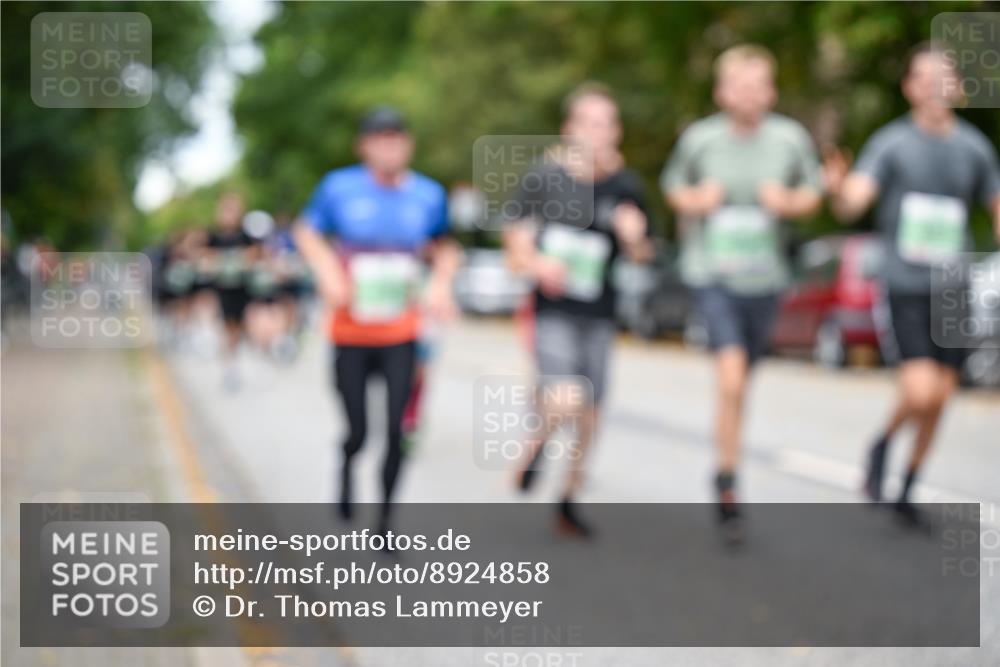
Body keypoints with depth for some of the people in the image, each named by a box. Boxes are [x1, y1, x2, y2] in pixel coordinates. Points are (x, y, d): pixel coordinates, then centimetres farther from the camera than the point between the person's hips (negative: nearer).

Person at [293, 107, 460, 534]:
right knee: (358, 431, 1)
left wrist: (441, 282, -1)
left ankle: (385, 519, 14)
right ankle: (347, 465, 39)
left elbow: (444, 246, 17)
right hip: (350, 335, -1)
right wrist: (328, 271, -9)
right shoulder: (339, 187, -6)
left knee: (396, 431, -6)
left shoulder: (429, 195, 0)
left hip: (401, 337, 1)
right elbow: (306, 232, 8)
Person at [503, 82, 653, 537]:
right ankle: (536, 445, 14)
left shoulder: (625, 187, 1)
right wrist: (536, 263, -13)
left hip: (598, 312, 3)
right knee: (564, 403, -20)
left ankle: (570, 500, 29)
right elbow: (515, 235, 5)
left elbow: (640, 256, 9)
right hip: (552, 309, -3)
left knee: (589, 410, 9)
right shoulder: (543, 178, -5)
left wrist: (634, 237, -13)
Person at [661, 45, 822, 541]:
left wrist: (787, 202, -12)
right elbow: (674, 187, 9)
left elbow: (811, 195, 10)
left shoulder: (790, 138, -3)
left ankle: (724, 472, 39)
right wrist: (694, 201, -12)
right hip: (711, 273, -3)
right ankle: (728, 486, -6)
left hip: (763, 276, 3)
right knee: (730, 375, -19)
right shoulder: (699, 138, -6)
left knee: (741, 381, 16)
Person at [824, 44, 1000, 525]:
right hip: (906, 286, -4)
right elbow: (851, 206, -17)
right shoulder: (891, 143, -5)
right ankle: (881, 447, 15)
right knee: (920, 392, -16)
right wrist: (837, 189, -41)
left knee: (940, 397, 6)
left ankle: (908, 487, 25)